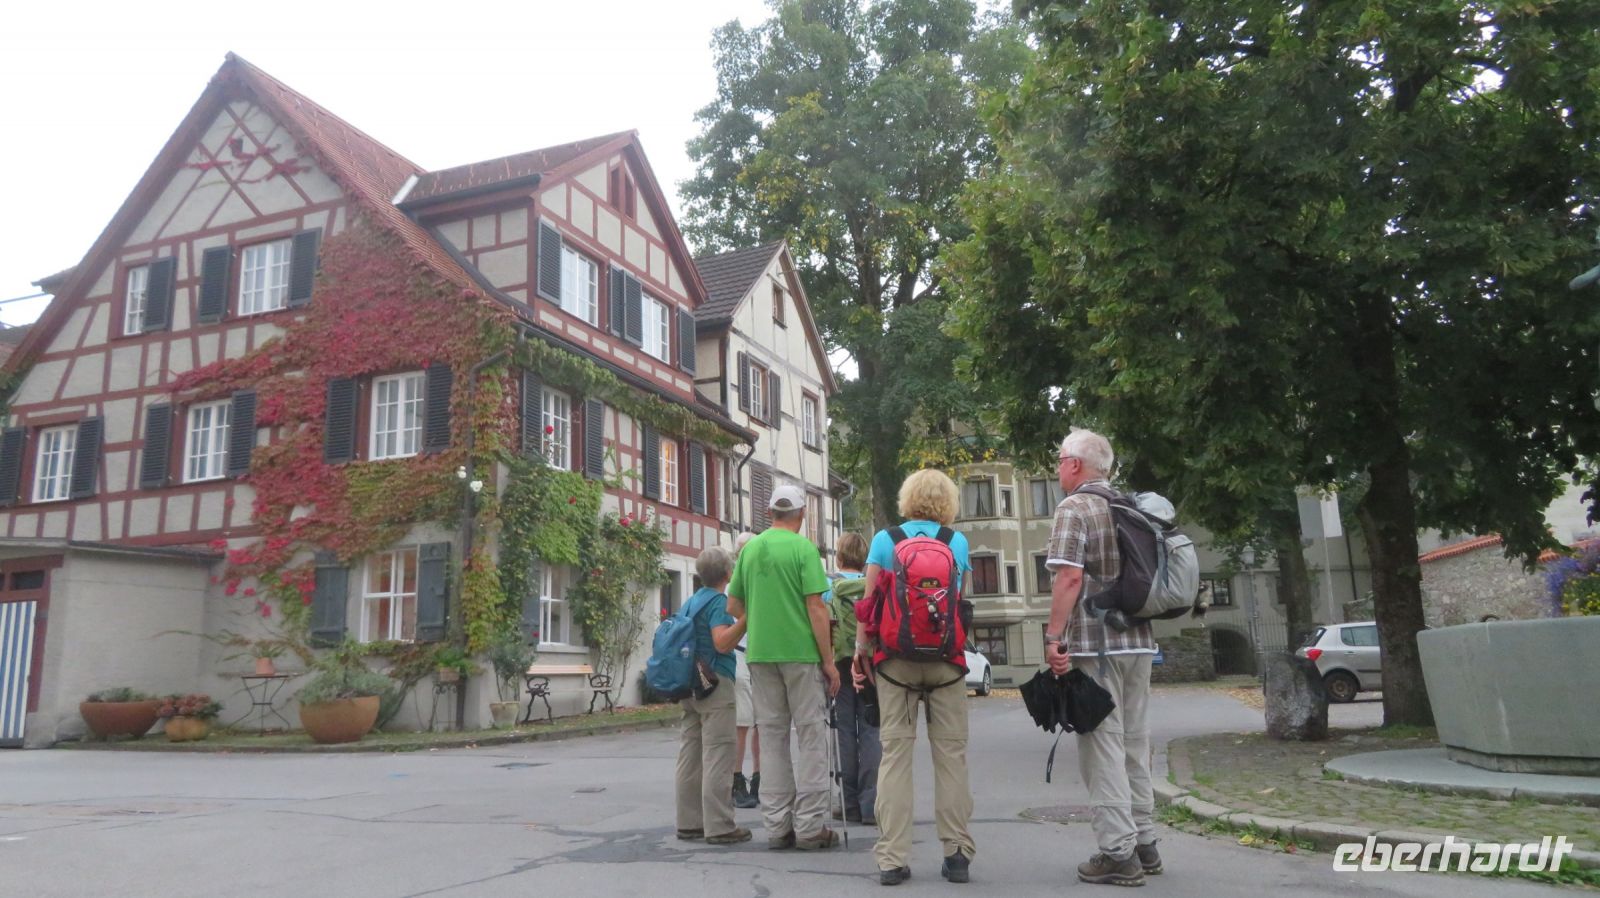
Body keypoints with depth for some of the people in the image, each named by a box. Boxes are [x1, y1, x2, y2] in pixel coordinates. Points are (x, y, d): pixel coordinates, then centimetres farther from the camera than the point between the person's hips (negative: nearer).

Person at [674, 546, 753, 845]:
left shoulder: (693, 600, 14)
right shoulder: (718, 601, -11)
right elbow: (722, 642, -22)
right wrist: (745, 618, -28)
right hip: (715, 682, -9)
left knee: (691, 753, 9)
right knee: (717, 754, -7)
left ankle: (689, 823, 15)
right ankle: (718, 826, -6)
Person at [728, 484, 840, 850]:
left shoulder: (749, 549, 8)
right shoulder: (803, 548, -8)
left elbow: (735, 604, 13)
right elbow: (816, 607, -12)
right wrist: (829, 660, -8)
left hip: (760, 654, 5)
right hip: (800, 652, -5)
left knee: (772, 738, 11)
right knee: (810, 737, 4)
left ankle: (777, 826, 14)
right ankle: (809, 827, 5)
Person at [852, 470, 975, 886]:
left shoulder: (884, 539, 1)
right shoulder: (958, 543, 4)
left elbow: (870, 601, -3)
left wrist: (862, 649, 5)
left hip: (895, 657, 0)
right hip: (946, 659, 0)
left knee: (895, 752, 3)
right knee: (951, 753, 8)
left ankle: (892, 858, 4)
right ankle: (957, 853, 11)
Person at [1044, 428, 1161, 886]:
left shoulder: (1073, 509, -8)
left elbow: (1070, 576, -18)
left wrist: (1053, 637, -15)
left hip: (1094, 643, -7)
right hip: (1138, 641, 8)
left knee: (1103, 745, -3)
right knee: (1134, 743, 14)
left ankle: (1118, 853, -1)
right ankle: (1144, 843, 21)